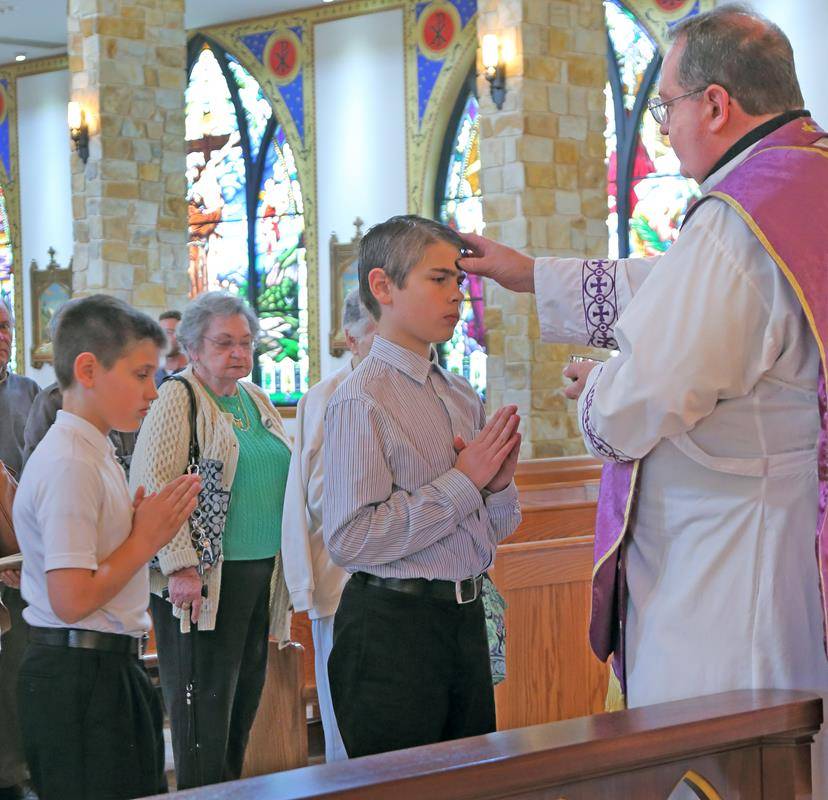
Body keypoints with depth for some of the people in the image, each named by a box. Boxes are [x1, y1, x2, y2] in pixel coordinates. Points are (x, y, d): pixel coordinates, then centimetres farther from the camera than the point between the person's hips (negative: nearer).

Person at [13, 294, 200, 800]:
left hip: (108, 669, 10)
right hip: (80, 679, -10)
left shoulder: (94, 454, 12)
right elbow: (72, 600, -23)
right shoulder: (70, 465, -18)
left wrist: (145, 531, 3)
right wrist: (145, 540, -13)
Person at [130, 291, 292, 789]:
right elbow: (151, 481, -17)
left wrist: (289, 562, 18)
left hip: (261, 574, 8)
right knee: (204, 708, -4)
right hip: (204, 581, -8)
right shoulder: (177, 398, -8)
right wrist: (180, 565, -23)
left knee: (245, 696, 13)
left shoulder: (256, 400, 15)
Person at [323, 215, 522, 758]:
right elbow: (350, 540, -22)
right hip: (392, 626, -7)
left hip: (466, 616, 7)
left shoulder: (463, 397, 10)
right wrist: (463, 482, -17)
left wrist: (498, 484, -5)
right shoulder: (361, 400, -13)